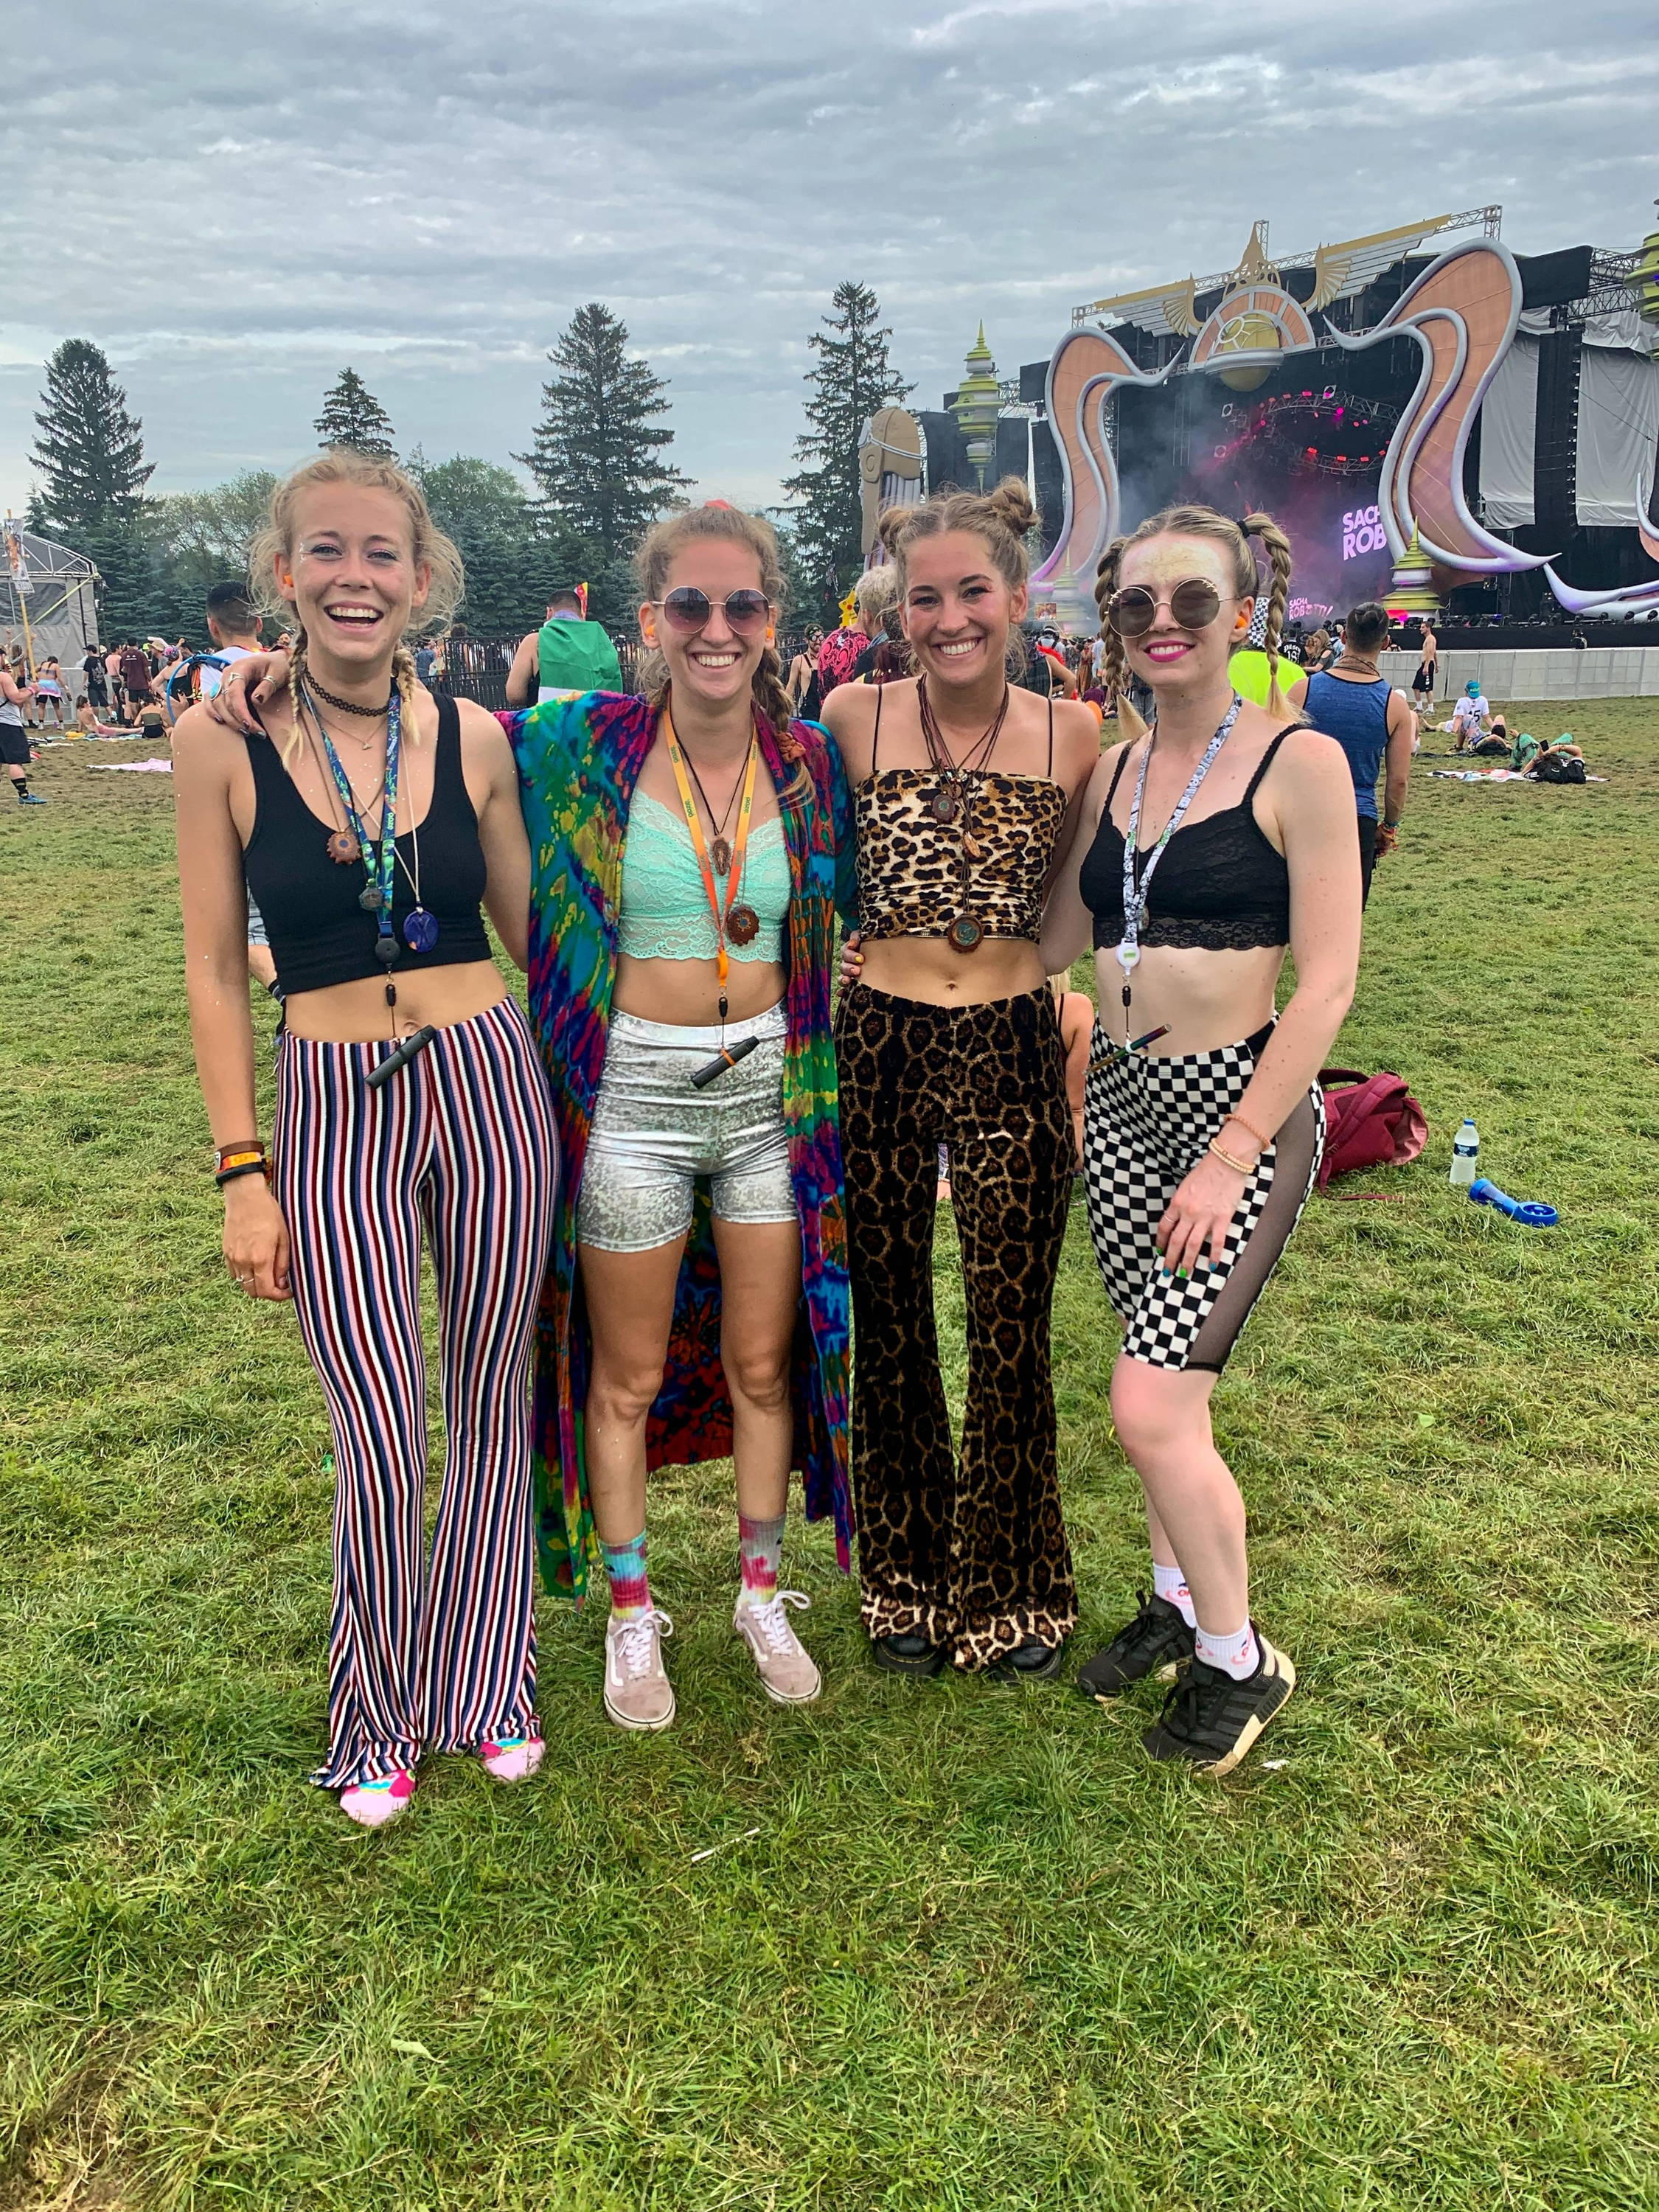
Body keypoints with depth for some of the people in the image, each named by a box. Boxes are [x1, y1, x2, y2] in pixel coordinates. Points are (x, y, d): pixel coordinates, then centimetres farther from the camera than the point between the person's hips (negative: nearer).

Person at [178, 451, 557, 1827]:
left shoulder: (474, 739, 1)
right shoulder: (222, 742, -4)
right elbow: (217, 971, -1)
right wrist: (243, 1173, -2)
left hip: (491, 1088, 2)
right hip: (335, 1110, -2)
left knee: (491, 1406, 12)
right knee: (383, 1443, 0)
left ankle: (485, 1686, 34)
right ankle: (379, 1720, 27)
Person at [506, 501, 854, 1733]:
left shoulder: (812, 764, 0)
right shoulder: (584, 747, -8)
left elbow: (848, 919, 12)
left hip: (770, 1089, 2)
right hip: (630, 1093, -2)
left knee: (763, 1361, 13)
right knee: (629, 1376, 11)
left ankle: (763, 1592, 35)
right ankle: (632, 1610, 32)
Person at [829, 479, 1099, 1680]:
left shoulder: (1072, 735, -2)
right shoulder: (853, 718, -2)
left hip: (1013, 1052, 0)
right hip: (876, 1045, 1)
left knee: (1012, 1334, 7)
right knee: (889, 1325, 12)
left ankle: (1009, 1589, 29)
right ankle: (908, 1580, 32)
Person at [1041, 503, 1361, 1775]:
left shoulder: (1299, 763, -9)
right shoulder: (1112, 771, 9)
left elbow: (1326, 985, -13)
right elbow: (1054, 941, 15)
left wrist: (1232, 1157, -16)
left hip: (1244, 1105, -5)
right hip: (1123, 1097, 6)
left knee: (1153, 1406, -10)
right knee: (1164, 1389, 15)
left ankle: (1240, 1662, 14)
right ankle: (1180, 1602, 38)